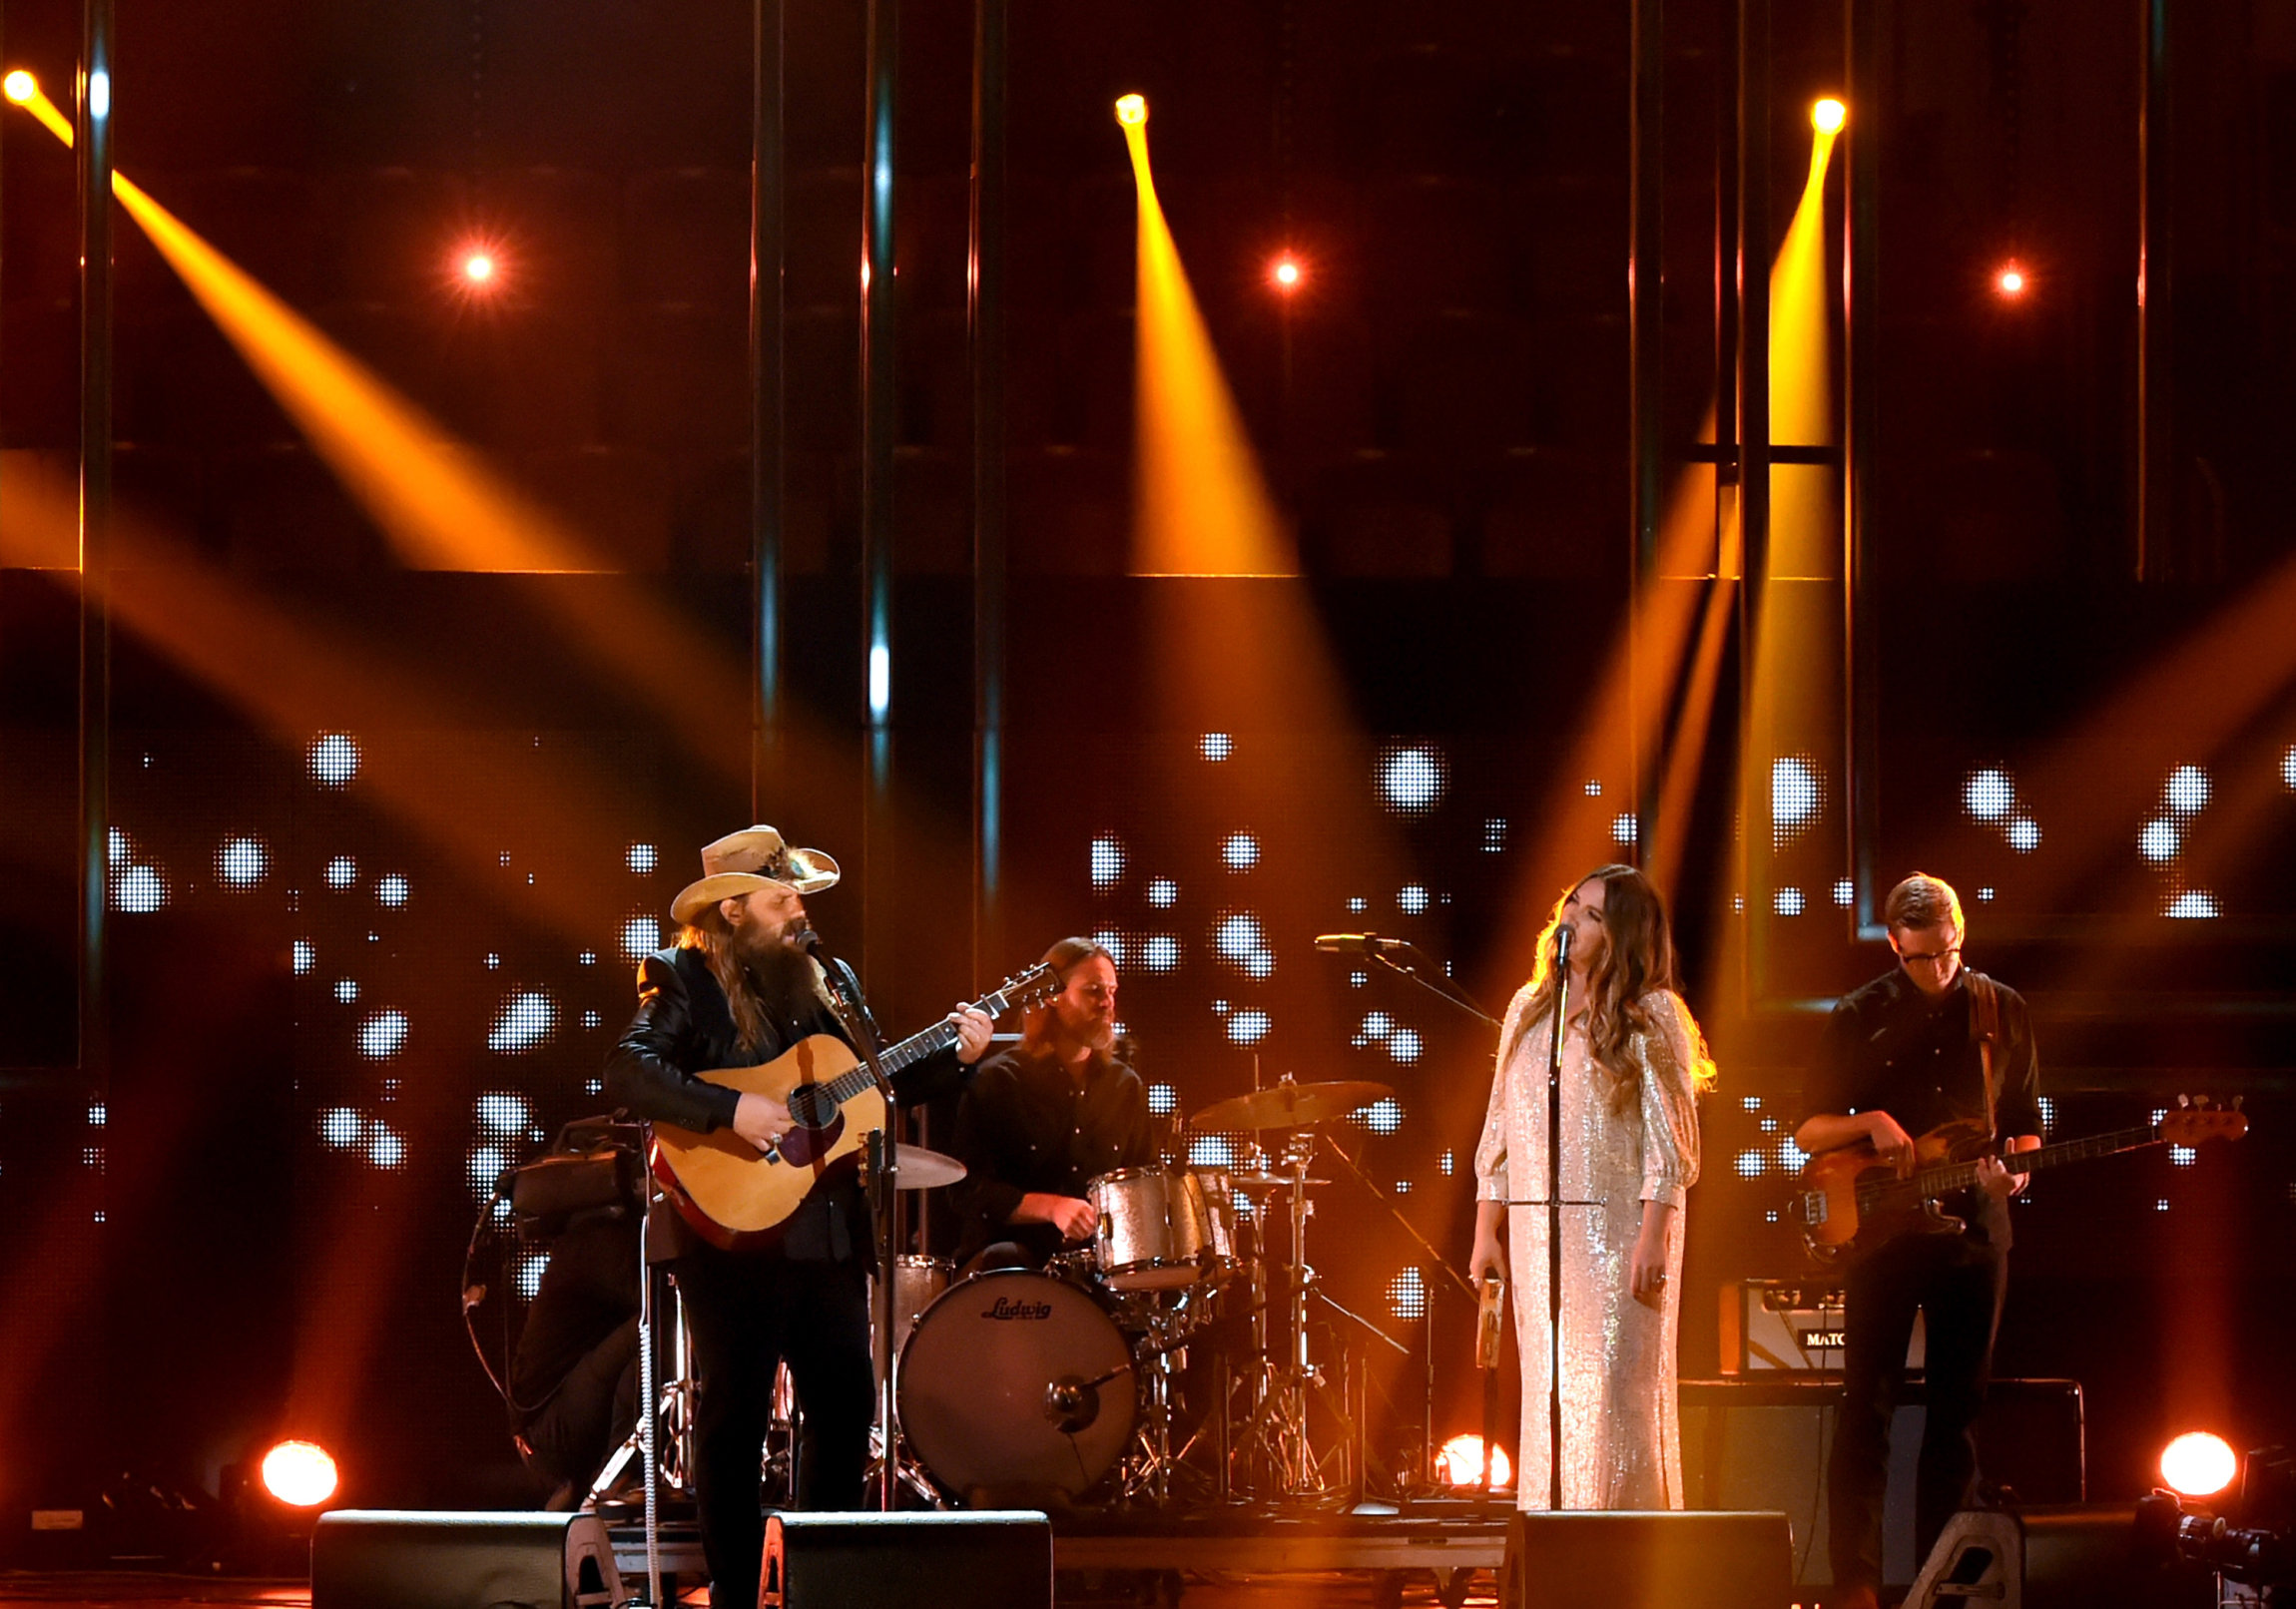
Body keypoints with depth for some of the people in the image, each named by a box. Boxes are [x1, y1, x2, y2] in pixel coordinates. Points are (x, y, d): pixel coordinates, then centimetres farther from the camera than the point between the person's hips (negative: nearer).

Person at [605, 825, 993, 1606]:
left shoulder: (809, 984, 16)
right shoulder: (686, 981, -5)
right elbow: (628, 1072, -21)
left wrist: (955, 1058, 7)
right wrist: (731, 1110, -29)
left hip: (826, 1234, 7)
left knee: (847, 1402, 10)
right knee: (735, 1418, -2)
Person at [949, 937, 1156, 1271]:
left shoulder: (1125, 1087, 13)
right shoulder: (999, 1080, -2)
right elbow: (967, 1191, -7)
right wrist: (1050, 1207, -20)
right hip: (1015, 1247, -4)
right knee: (1002, 1263, -38)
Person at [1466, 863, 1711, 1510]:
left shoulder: (1651, 1016, -2)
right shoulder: (1530, 1009, 14)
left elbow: (1669, 1141, -8)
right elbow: (1500, 1129, 16)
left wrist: (1653, 1240, -17)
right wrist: (1487, 1231, 10)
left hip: (1618, 1231, -5)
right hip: (1538, 1233, 5)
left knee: (1614, 1394, -8)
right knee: (1547, 1400, 4)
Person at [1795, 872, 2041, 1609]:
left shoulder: (2001, 1010, 7)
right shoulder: (1859, 1017, 2)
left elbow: (2024, 1119, 14)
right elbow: (1807, 1130, 5)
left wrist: (2017, 1169, -7)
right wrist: (1870, 1124, -14)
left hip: (1973, 1224, 2)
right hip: (1882, 1227, -2)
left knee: (1958, 1410, 5)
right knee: (1867, 1407, -5)